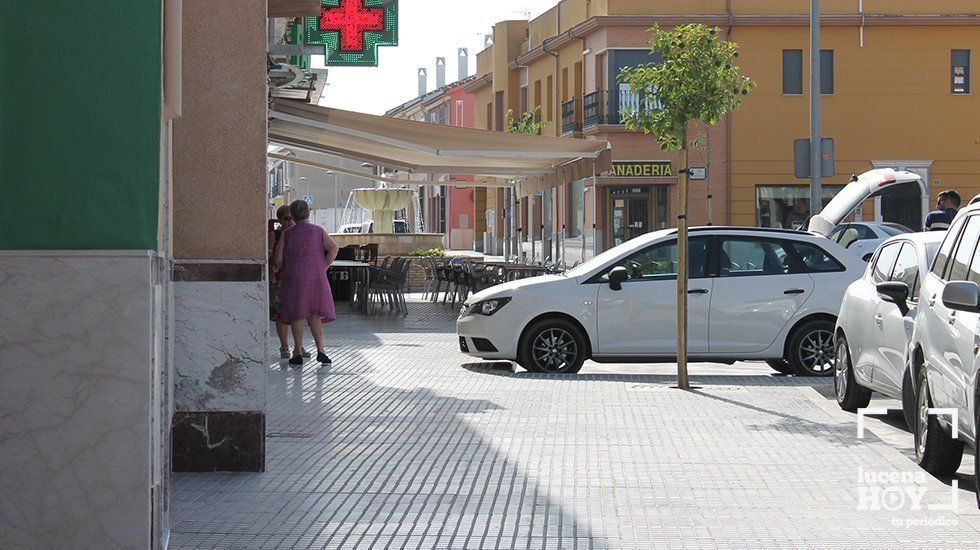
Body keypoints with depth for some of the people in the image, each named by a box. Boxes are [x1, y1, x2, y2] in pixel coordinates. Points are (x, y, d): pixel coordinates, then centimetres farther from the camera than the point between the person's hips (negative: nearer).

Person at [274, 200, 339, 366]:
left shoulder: (287, 234, 3)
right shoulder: (319, 231, 4)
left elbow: (278, 259, -1)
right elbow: (333, 248, -9)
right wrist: (323, 268, -1)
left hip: (294, 279, -1)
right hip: (316, 278, 1)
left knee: (296, 315, 4)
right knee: (315, 315, 6)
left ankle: (298, 353, 3)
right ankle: (320, 350, -6)